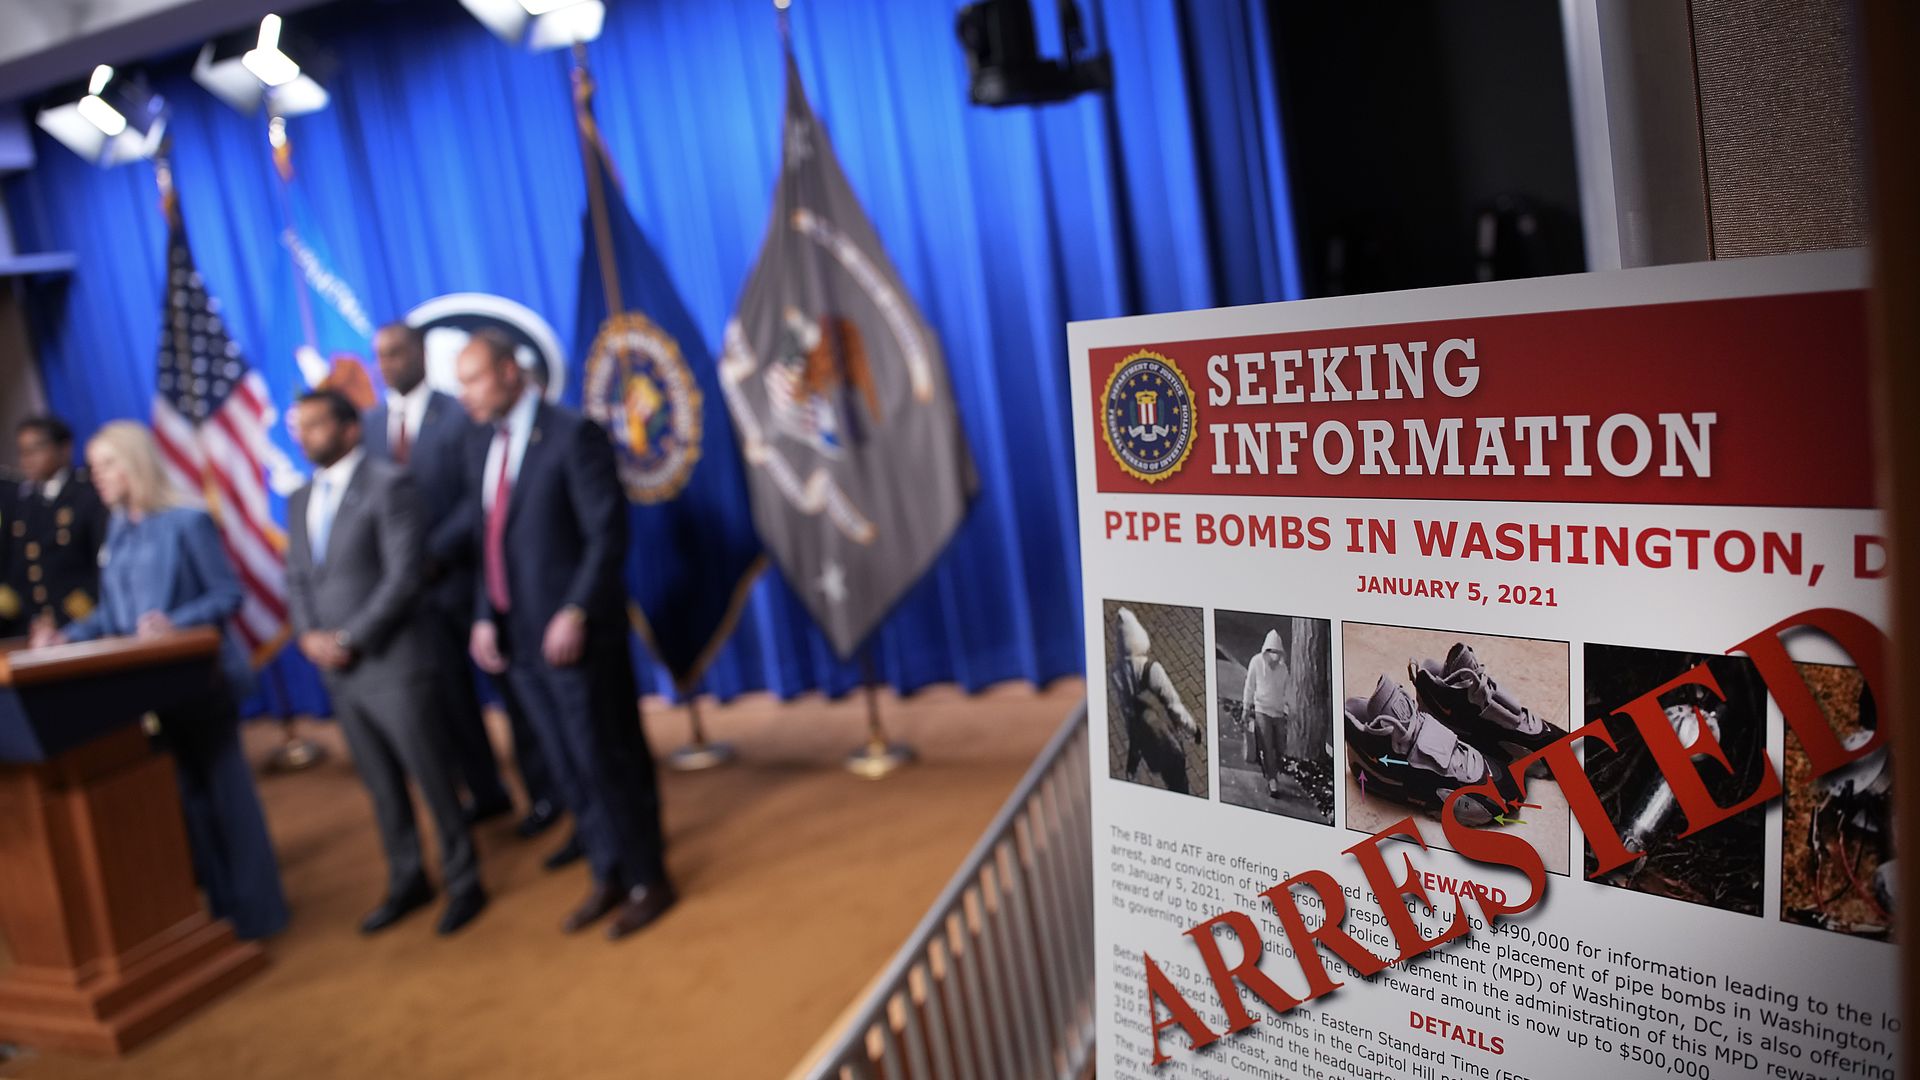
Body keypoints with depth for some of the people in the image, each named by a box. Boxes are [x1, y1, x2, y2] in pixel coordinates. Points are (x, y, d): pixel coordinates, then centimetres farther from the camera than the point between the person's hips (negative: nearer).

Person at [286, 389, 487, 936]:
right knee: (382, 786, 15)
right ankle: (407, 882, 29)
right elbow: (296, 579, 15)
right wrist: (308, 635, -3)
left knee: (434, 779, 2)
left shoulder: (389, 485, -9)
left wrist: (350, 639, -15)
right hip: (337, 670, 7)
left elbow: (404, 575, -15)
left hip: (394, 664, -7)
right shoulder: (299, 500, 14)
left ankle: (464, 883, 17)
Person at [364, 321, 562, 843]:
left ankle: (543, 793, 18)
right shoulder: (368, 424, 8)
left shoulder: (461, 415, -6)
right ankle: (485, 793, 26)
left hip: (468, 574, -4)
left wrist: (436, 552, -18)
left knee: (511, 686, 5)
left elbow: (478, 497, -12)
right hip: (411, 582, 5)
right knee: (448, 696, 11)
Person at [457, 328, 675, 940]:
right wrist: (485, 618, 4)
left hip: (574, 633, -7)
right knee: (569, 768, 14)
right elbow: (490, 544, 16)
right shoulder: (486, 453, 14)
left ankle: (648, 882, 17)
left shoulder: (572, 435, -10)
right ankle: (608, 877, 27)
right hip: (519, 638, 7)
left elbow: (608, 532, -15)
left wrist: (577, 612, -21)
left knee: (608, 760, 2)